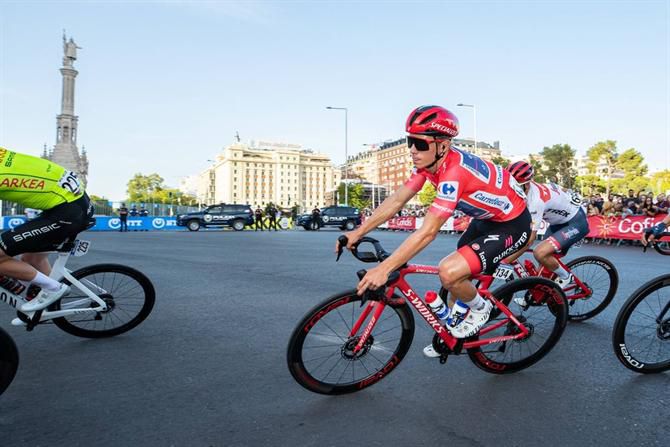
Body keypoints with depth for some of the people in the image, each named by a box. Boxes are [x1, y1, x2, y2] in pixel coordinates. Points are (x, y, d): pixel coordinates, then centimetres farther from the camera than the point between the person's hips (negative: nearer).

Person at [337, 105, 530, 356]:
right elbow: (397, 200, -5)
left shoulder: (453, 172, -34)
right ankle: (451, 335, 35)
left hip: (512, 225, -9)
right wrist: (358, 232, -12)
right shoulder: (428, 163, -8)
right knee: (454, 275, 14)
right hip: (488, 218, 9)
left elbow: (427, 233, -37)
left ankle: (480, 308, 7)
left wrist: (383, 269, -38)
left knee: (449, 272, -24)